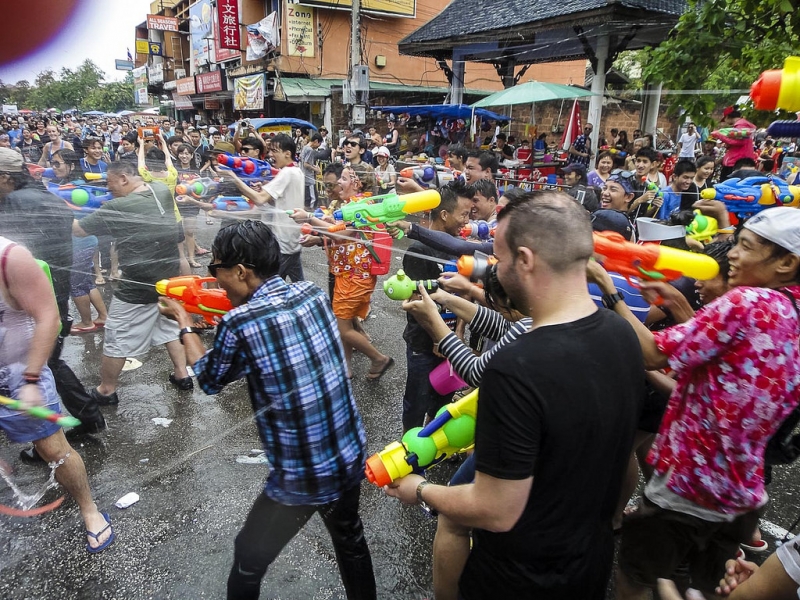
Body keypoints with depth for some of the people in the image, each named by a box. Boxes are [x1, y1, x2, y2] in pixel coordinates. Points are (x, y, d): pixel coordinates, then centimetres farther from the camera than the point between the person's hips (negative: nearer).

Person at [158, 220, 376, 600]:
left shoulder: (238, 325, -22)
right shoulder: (313, 294, -6)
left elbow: (210, 380, 0)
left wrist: (184, 322, 12)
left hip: (300, 480, -6)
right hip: (352, 456, 6)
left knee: (248, 561, 21)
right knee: (350, 538, 31)